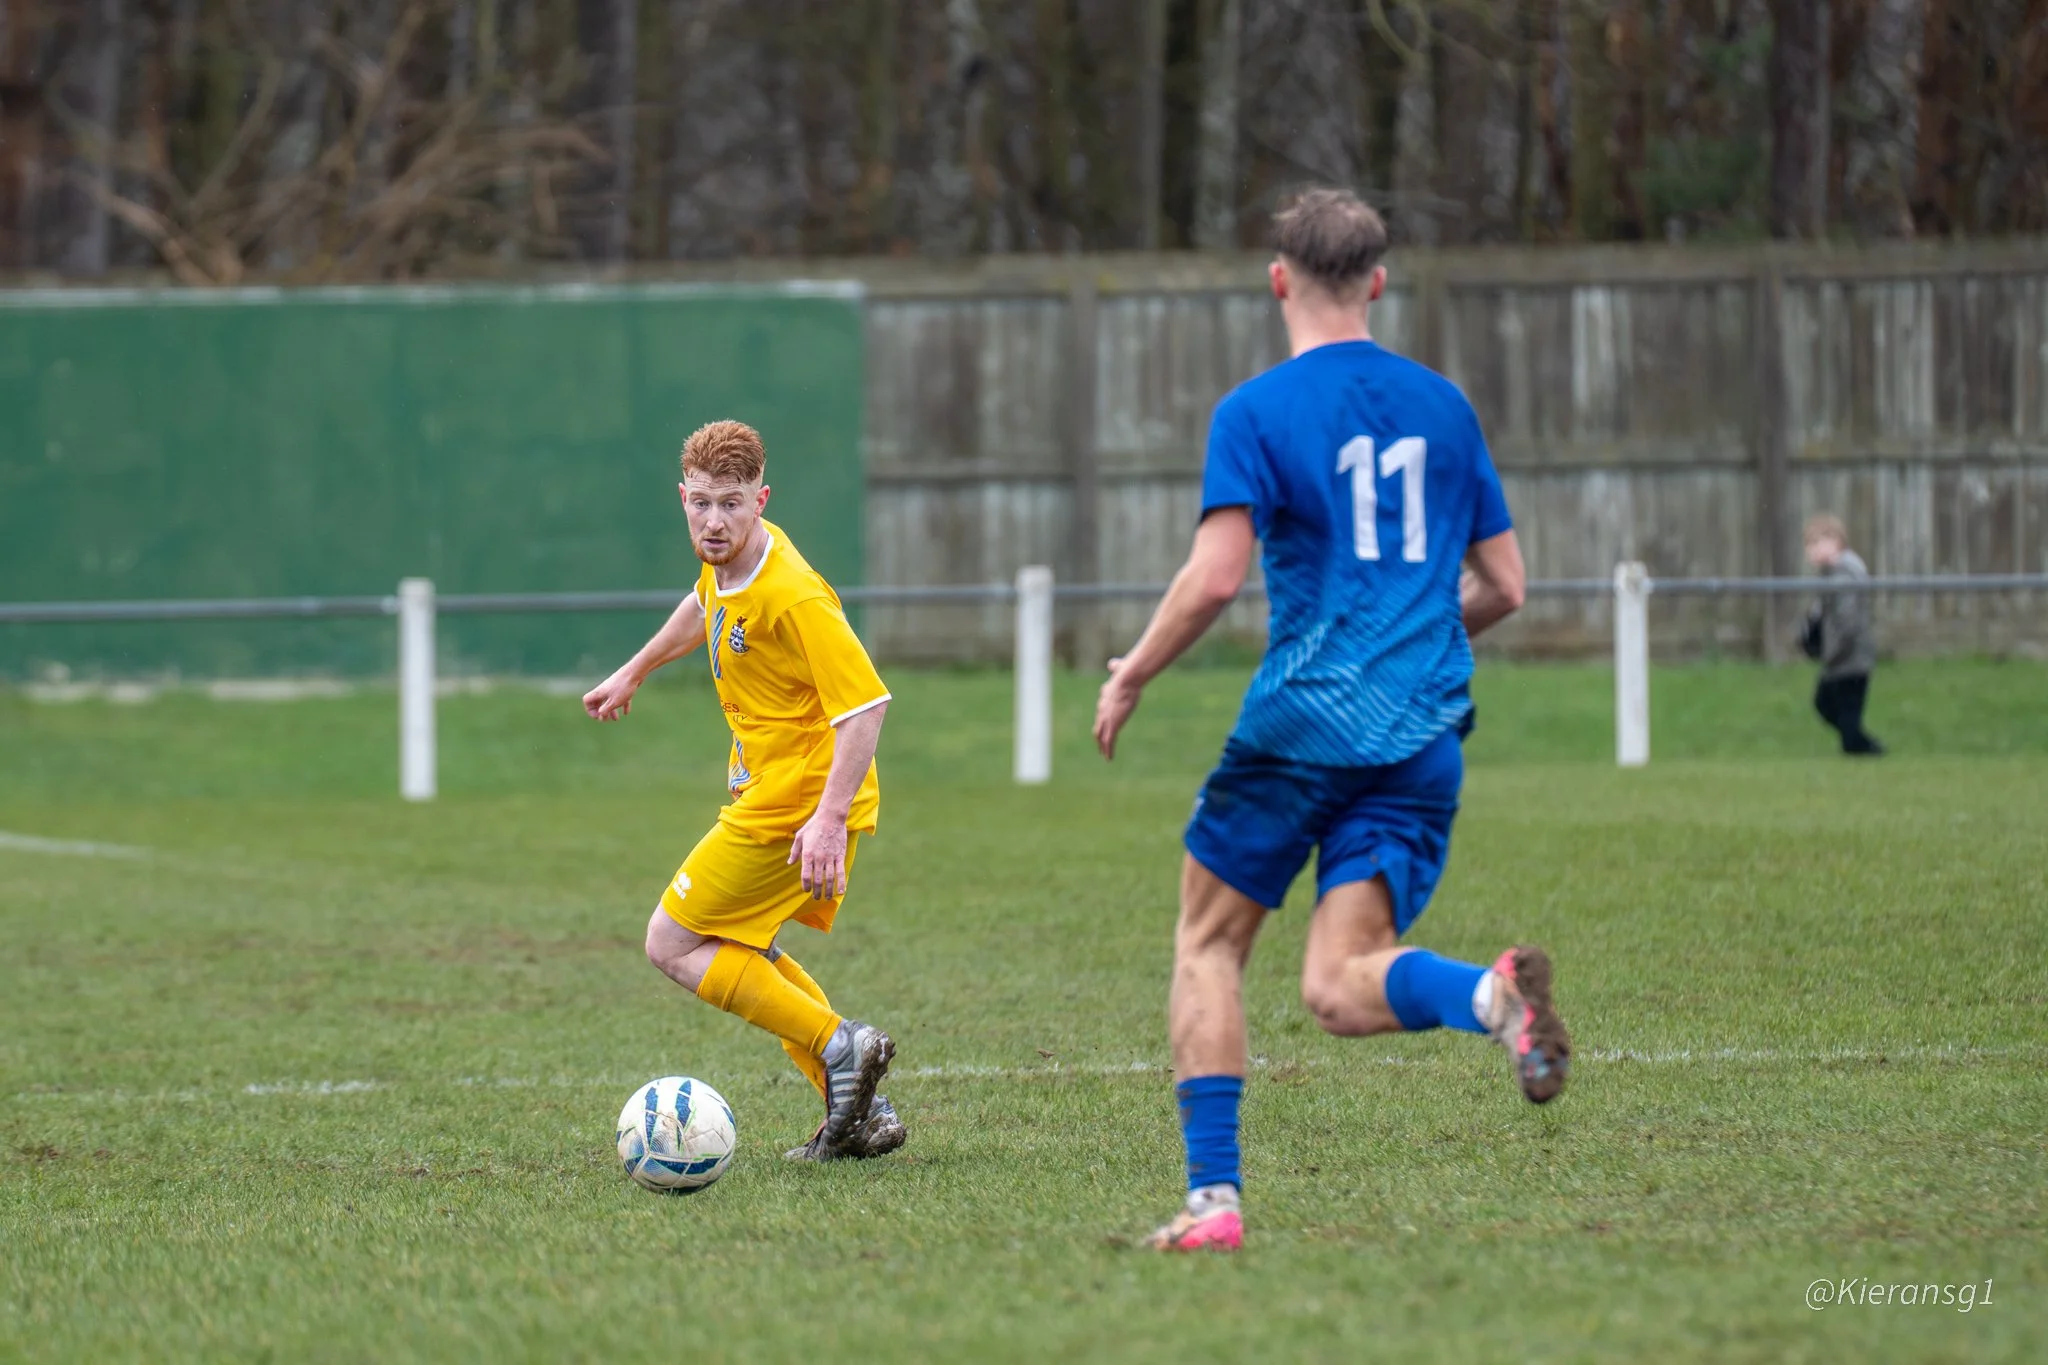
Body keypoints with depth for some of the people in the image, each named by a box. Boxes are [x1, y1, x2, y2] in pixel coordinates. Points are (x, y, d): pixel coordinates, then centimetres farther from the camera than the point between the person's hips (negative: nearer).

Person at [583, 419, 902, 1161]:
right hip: (768, 788, 10)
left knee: (673, 946, -3)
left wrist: (830, 819, -36)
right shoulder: (728, 563, 0)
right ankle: (862, 1113, 16)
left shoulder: (793, 597, -27)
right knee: (743, 949, 21)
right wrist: (633, 672, 37)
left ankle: (839, 1046, -9)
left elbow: (865, 704, -29)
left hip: (794, 807, -10)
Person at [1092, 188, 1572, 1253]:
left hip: (1300, 723, -4)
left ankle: (1213, 1196, 5)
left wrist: (1130, 676, 3)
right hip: (1423, 736, 4)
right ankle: (1491, 994, -35)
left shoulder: (1256, 412, -2)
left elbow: (1216, 575, -13)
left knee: (1208, 946, 14)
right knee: (1340, 989, -3)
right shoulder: (1443, 407, 14)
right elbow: (1502, 586, 15)